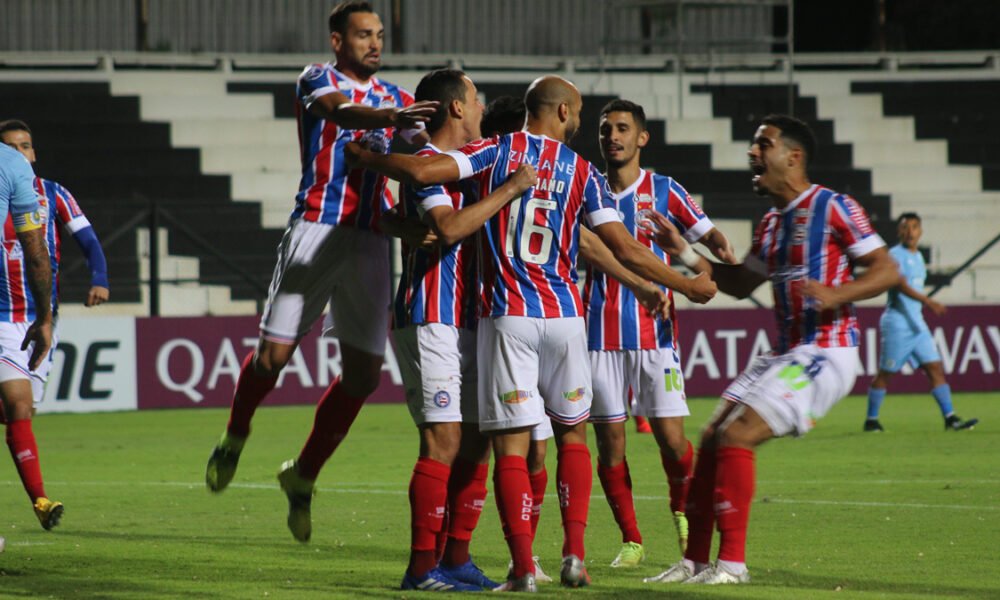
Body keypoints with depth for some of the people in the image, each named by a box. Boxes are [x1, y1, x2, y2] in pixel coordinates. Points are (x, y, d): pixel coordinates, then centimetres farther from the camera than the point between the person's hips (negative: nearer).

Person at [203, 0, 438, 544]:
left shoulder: (394, 98, 18)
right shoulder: (317, 81, 1)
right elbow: (341, 111, -23)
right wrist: (391, 118, -43)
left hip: (370, 239, 5)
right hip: (317, 228, -5)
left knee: (363, 375, 0)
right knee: (274, 353, -7)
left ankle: (303, 476, 17)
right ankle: (235, 438, 23)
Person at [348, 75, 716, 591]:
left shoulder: (497, 152, 0)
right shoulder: (582, 171, 3)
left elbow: (421, 171, -13)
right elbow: (626, 250, 1)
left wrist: (365, 157, 5)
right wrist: (687, 286, 13)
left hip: (506, 318, -1)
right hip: (564, 316, 1)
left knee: (511, 445, 0)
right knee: (572, 433, 17)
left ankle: (523, 567, -7)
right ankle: (574, 554, 7)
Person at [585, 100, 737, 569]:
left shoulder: (664, 191, 5)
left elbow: (707, 233, 4)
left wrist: (723, 253, -18)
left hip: (654, 333, -2)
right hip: (601, 335, 2)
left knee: (670, 438, -7)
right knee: (609, 439, -1)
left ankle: (684, 511, 22)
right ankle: (631, 541, 10)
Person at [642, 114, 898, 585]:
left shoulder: (833, 208, -9)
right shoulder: (772, 223, 16)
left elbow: (886, 271, -11)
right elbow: (741, 283, 27)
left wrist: (835, 295, -26)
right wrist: (685, 254, 17)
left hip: (826, 353, -9)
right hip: (786, 353, 9)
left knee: (735, 436, -17)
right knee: (711, 439, 3)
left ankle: (732, 562, -12)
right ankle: (695, 561, 9)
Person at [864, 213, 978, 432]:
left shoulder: (918, 257, 16)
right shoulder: (895, 255, -11)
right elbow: (901, 286, -25)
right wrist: (927, 301, -38)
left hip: (917, 324, 8)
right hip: (897, 325, -8)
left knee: (936, 368, -2)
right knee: (885, 373, 0)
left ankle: (950, 418, -6)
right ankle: (871, 421, 10)